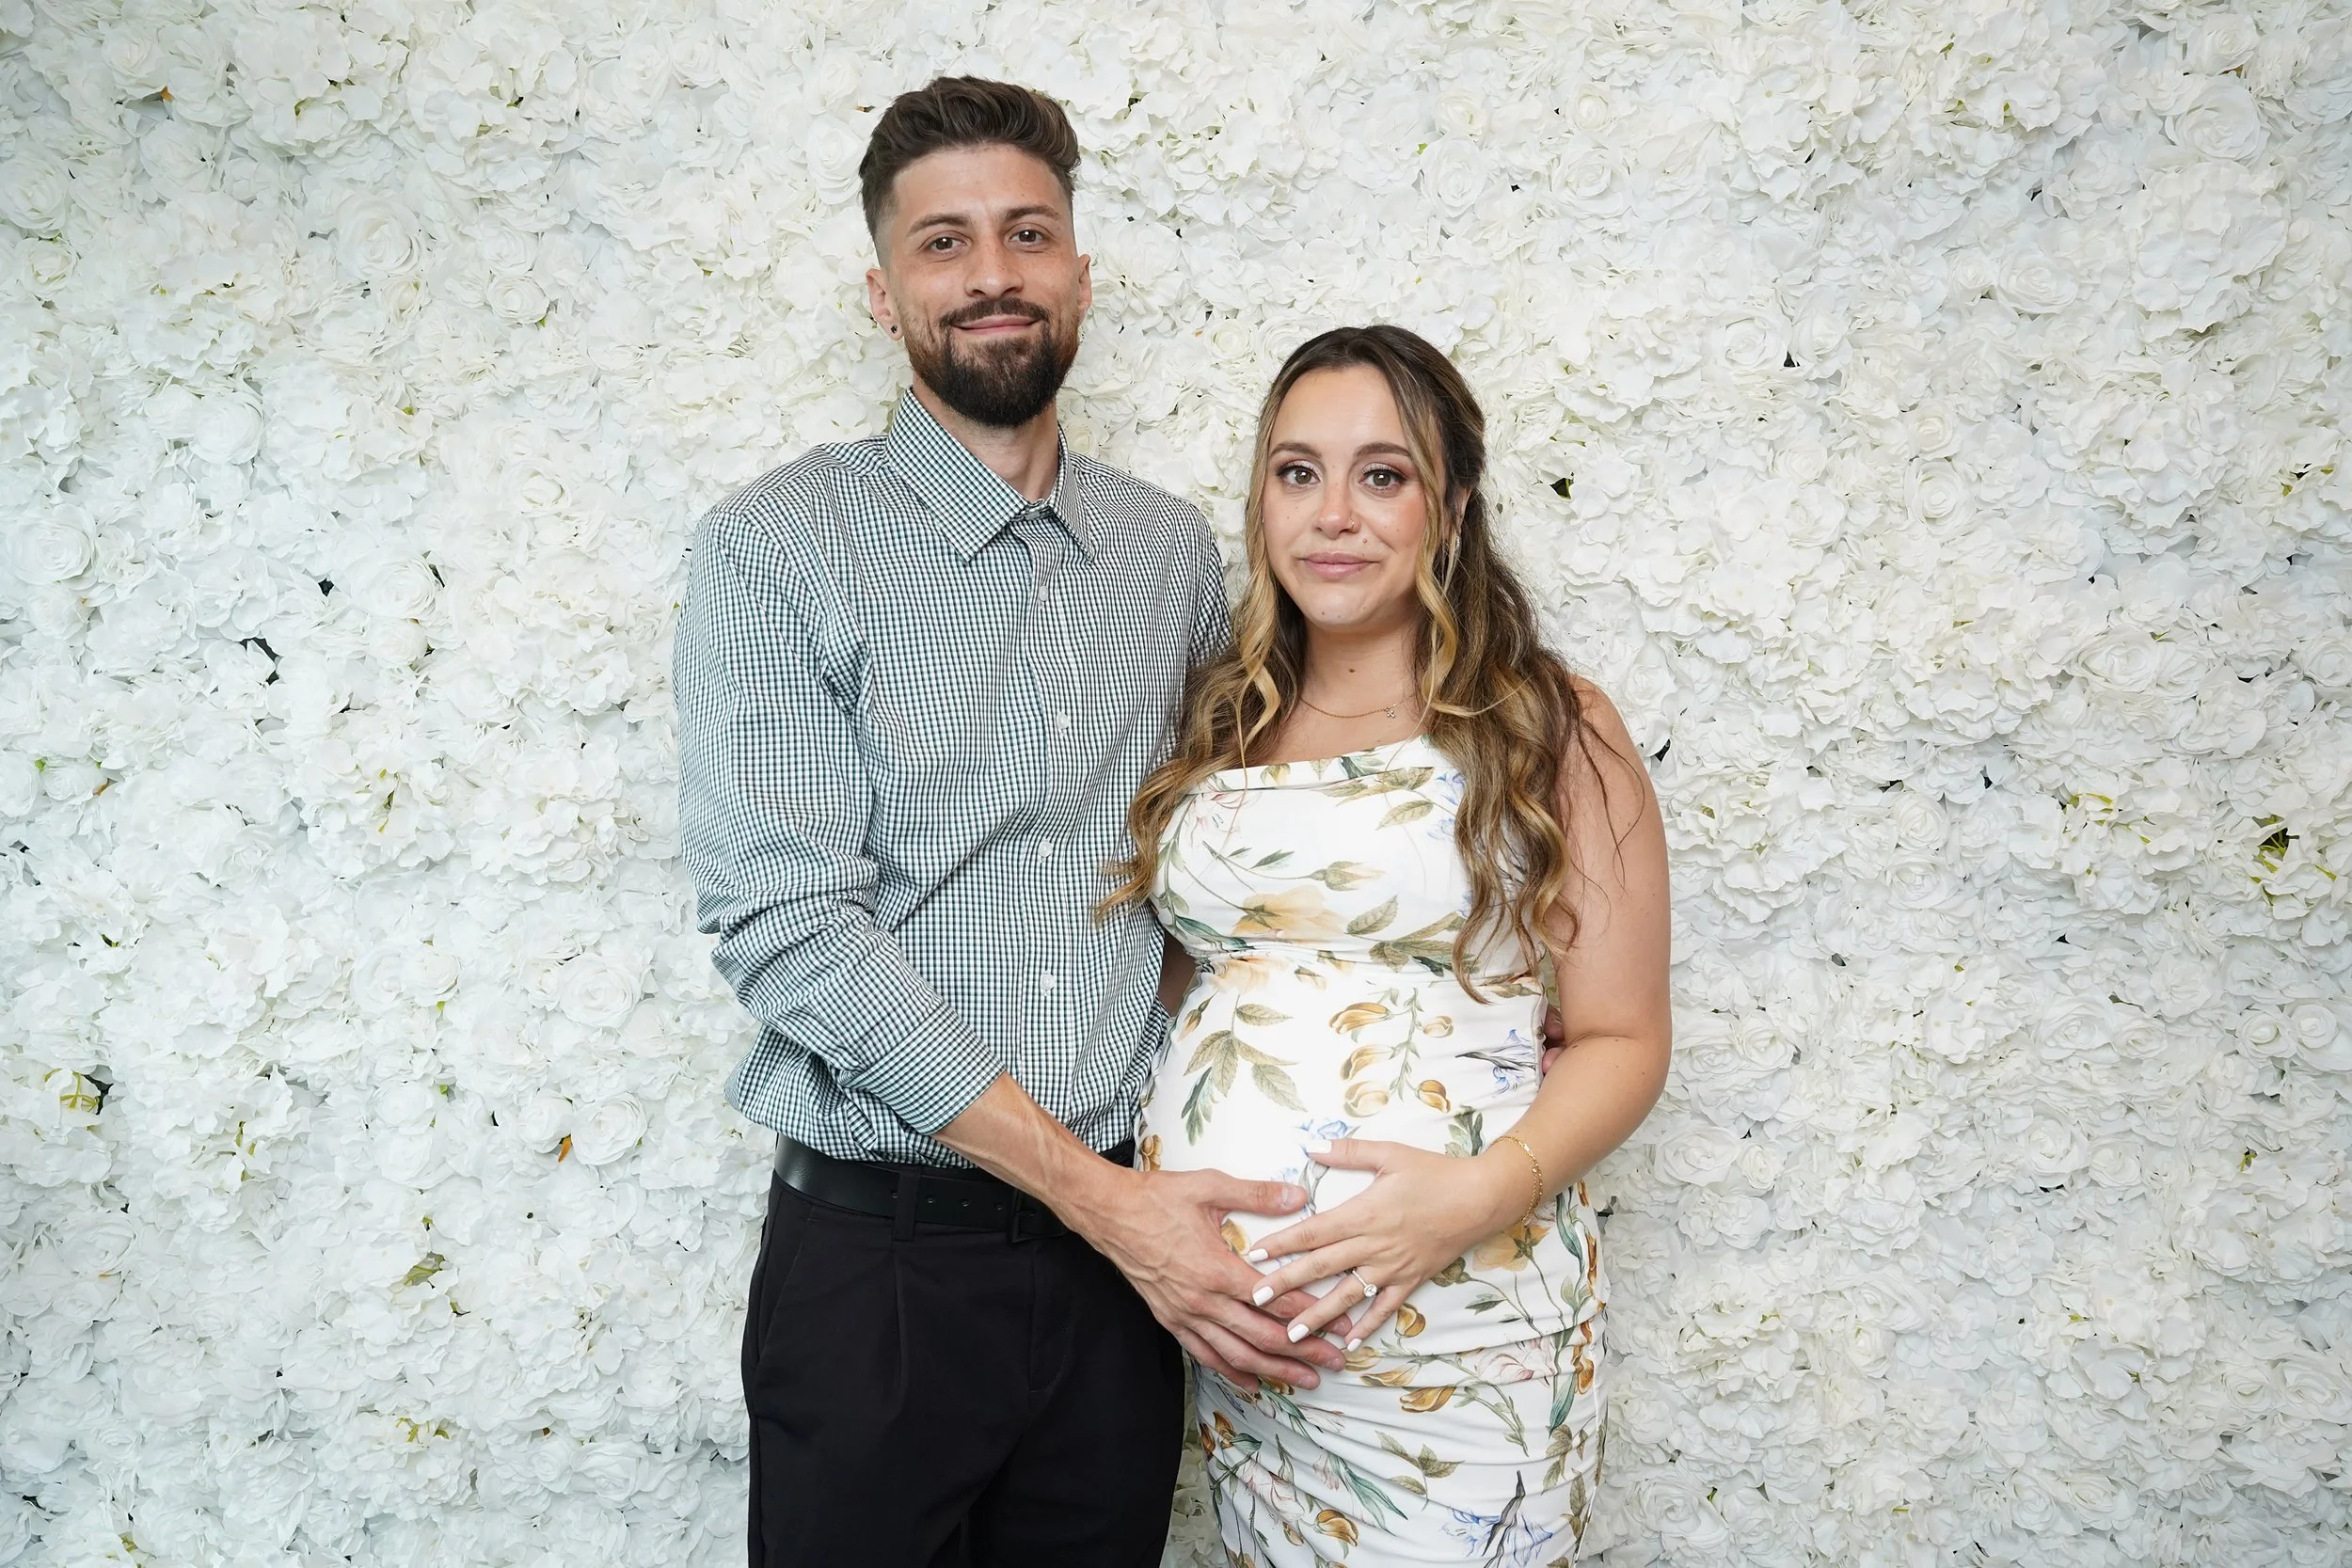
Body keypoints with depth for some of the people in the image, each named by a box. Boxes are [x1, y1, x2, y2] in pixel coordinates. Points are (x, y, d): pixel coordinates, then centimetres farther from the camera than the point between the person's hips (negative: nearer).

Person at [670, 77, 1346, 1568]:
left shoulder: (1172, 550, 5)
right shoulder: (779, 546, -8)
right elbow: (789, 927, -16)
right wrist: (1106, 1198, -17)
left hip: (1128, 1245, 4)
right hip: (882, 1258, -3)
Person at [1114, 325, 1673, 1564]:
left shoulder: (1550, 734, -4)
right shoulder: (1217, 726, 8)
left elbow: (1621, 1041, -4)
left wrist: (1482, 1193, -20)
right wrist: (1132, 1190, -1)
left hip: (1452, 1328, -3)